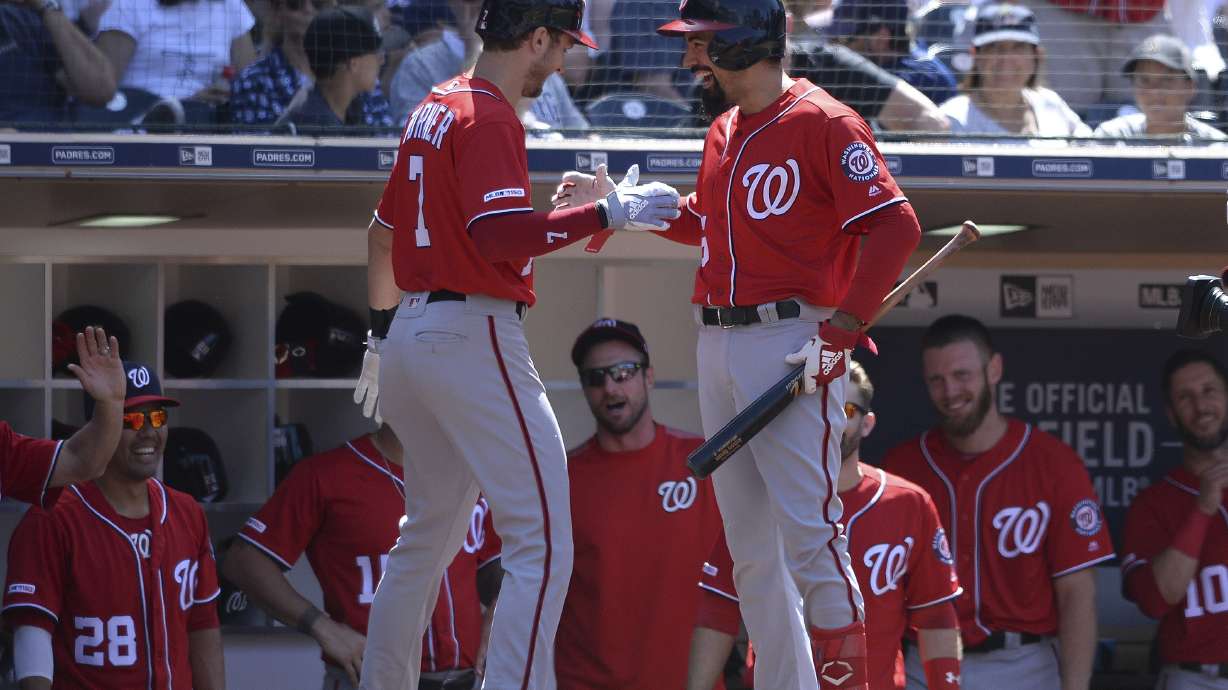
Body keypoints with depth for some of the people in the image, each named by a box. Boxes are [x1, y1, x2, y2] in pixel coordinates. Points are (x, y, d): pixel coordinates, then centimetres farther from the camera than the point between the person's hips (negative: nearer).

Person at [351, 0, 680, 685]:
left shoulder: (435, 108, 16)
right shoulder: (490, 118, -12)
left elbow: (383, 233, 25)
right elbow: (499, 235, -26)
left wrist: (383, 330, 36)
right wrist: (609, 213, -22)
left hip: (411, 333, 10)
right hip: (474, 338, -10)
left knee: (429, 535, 21)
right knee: (543, 544, -11)